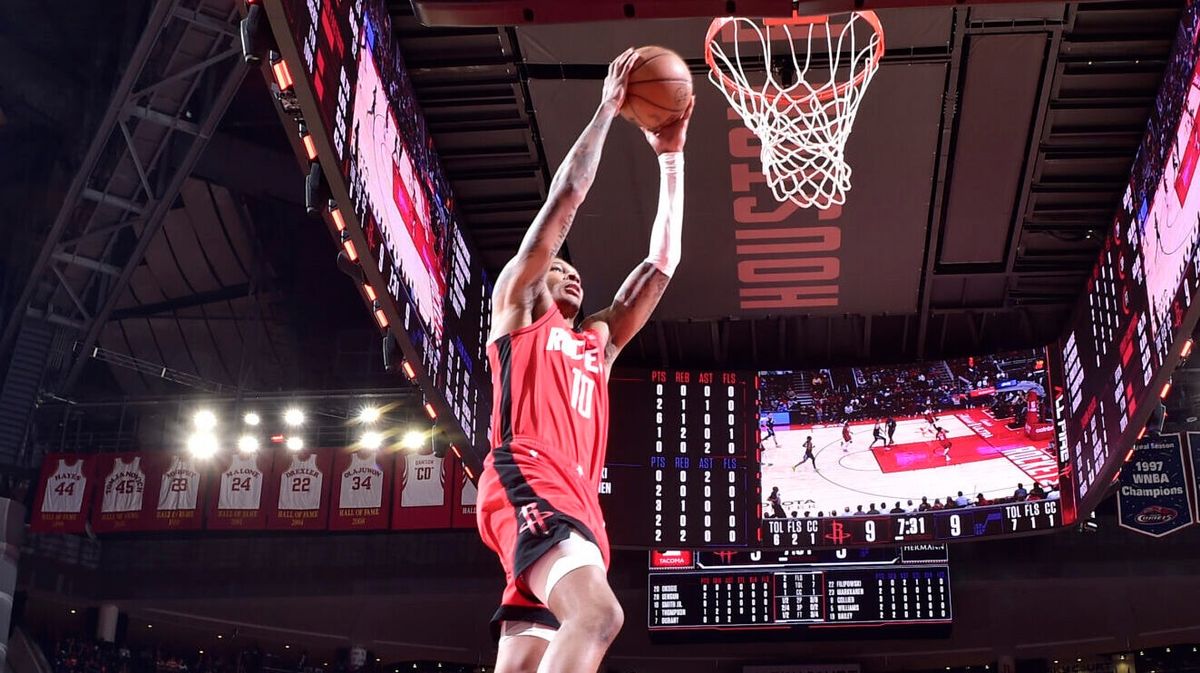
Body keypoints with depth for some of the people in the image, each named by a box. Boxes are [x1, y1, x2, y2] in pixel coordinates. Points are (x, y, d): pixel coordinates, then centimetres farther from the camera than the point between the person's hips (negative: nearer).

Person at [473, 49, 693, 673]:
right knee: (597, 614, -31)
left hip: (577, 500, 7)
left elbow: (662, 259, 35)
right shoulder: (515, 303, 19)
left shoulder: (597, 342, 34)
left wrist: (670, 157, 37)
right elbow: (567, 193, 13)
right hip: (526, 480, -7)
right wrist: (607, 108, 20)